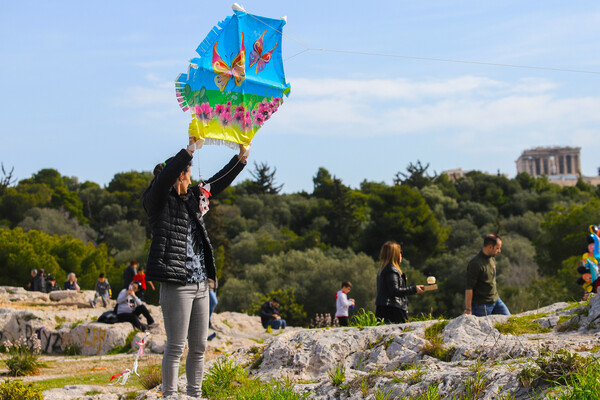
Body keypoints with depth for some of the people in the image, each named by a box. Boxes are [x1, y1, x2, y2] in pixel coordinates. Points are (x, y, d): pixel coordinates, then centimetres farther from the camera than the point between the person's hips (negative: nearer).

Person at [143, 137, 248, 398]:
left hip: (200, 283, 8)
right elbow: (164, 178, -22)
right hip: (176, 283, -8)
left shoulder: (191, 197, 18)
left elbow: (217, 183, 28)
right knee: (176, 346, -7)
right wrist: (189, 150, -26)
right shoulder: (158, 200, -3)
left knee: (199, 346, 11)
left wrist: (240, 159, 24)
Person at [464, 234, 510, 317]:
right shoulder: (476, 264, -22)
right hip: (482, 305, -8)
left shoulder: (492, 258, 7)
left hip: (496, 300, 8)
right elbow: (469, 288, -21)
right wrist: (468, 310, -21)